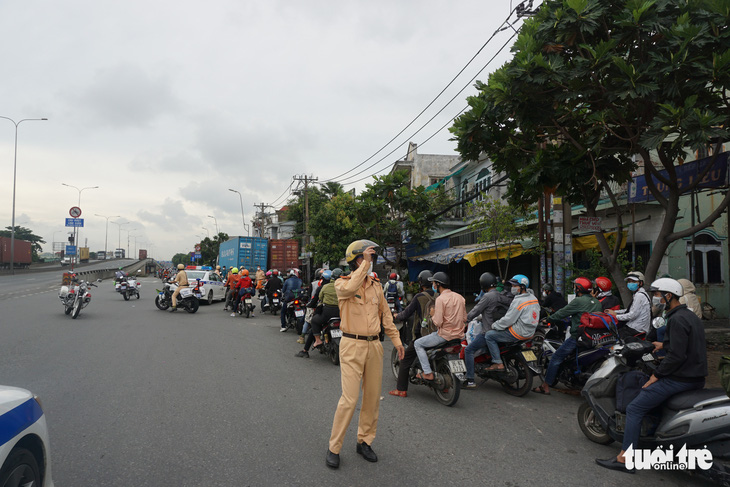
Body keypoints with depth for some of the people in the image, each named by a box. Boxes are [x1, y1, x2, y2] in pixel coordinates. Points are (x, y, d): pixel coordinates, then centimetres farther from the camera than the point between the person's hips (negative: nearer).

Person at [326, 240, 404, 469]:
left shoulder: (376, 286, 11)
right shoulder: (342, 283, -5)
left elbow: (385, 315, 16)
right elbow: (351, 288, -31)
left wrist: (396, 341, 14)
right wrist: (365, 263, -24)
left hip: (374, 345, 6)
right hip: (352, 346, -5)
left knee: (373, 397, 10)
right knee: (349, 399, -8)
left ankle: (364, 441, 26)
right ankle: (334, 448, 7)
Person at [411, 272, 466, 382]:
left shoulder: (440, 299, -16)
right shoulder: (460, 297, 8)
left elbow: (438, 323, -19)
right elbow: (465, 319, 13)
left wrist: (432, 315, -1)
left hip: (445, 334, -8)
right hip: (459, 335, 8)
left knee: (418, 344, 4)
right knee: (433, 335, 34)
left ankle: (427, 373, -3)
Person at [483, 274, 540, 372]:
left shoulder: (518, 301, -19)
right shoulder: (533, 298, 9)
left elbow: (508, 320, -19)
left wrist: (493, 326, -6)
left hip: (519, 333, -10)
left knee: (488, 335, -7)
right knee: (498, 332, 28)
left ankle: (498, 363, -10)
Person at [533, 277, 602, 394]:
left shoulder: (578, 301, -10)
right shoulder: (597, 302, 13)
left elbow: (562, 313, -7)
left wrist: (548, 320, 8)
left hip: (578, 336, -8)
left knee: (556, 358, 0)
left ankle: (545, 386, 0)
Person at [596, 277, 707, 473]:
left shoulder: (677, 319, -18)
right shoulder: (691, 316, 13)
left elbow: (677, 356, -23)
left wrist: (657, 375, -15)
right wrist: (664, 345, 30)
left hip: (680, 379, -11)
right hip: (696, 378, 11)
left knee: (634, 408, -8)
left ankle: (624, 459, -7)